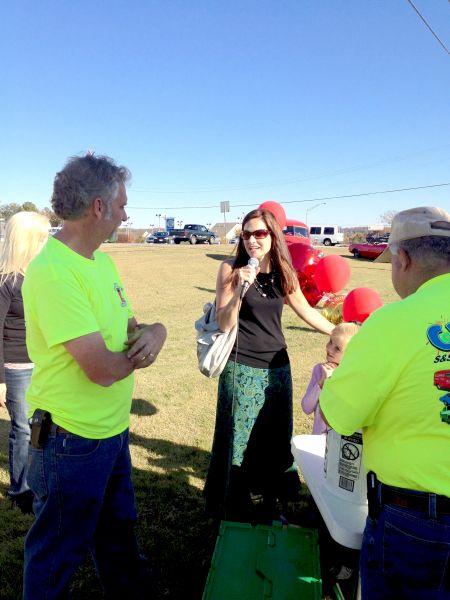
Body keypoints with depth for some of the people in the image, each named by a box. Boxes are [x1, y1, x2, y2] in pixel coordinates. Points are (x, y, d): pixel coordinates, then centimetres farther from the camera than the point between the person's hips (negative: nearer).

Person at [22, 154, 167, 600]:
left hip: (113, 430, 8)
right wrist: (143, 344, -9)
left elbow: (128, 327, 9)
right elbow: (102, 369, -29)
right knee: (58, 555, 18)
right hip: (71, 442, -8)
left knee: (119, 534, 28)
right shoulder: (52, 272, -25)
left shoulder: (101, 260, 3)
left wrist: (155, 332, -15)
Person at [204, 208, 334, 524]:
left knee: (276, 436, 16)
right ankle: (233, 506, 28)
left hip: (277, 366, 5)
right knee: (240, 436, 6)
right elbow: (224, 324, -12)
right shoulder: (231, 269, -9)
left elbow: (307, 311, 15)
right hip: (242, 368, -4)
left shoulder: (283, 272, 2)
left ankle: (268, 503, 37)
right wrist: (240, 288, -25)